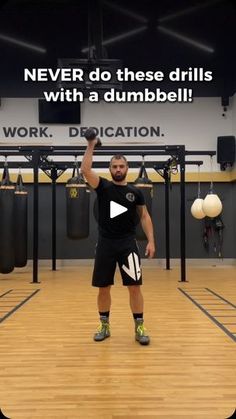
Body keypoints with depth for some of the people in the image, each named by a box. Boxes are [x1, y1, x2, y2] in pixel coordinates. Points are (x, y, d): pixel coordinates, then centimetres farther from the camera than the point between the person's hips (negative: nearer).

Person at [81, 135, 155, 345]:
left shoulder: (135, 192, 5)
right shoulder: (103, 186, 3)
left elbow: (145, 216, 6)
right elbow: (85, 170, -11)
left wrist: (151, 241, -3)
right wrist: (91, 145, -10)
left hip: (128, 244, 0)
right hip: (105, 244, 1)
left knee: (135, 286, -3)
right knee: (103, 288, 7)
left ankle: (139, 328, 9)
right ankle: (105, 326, 22)